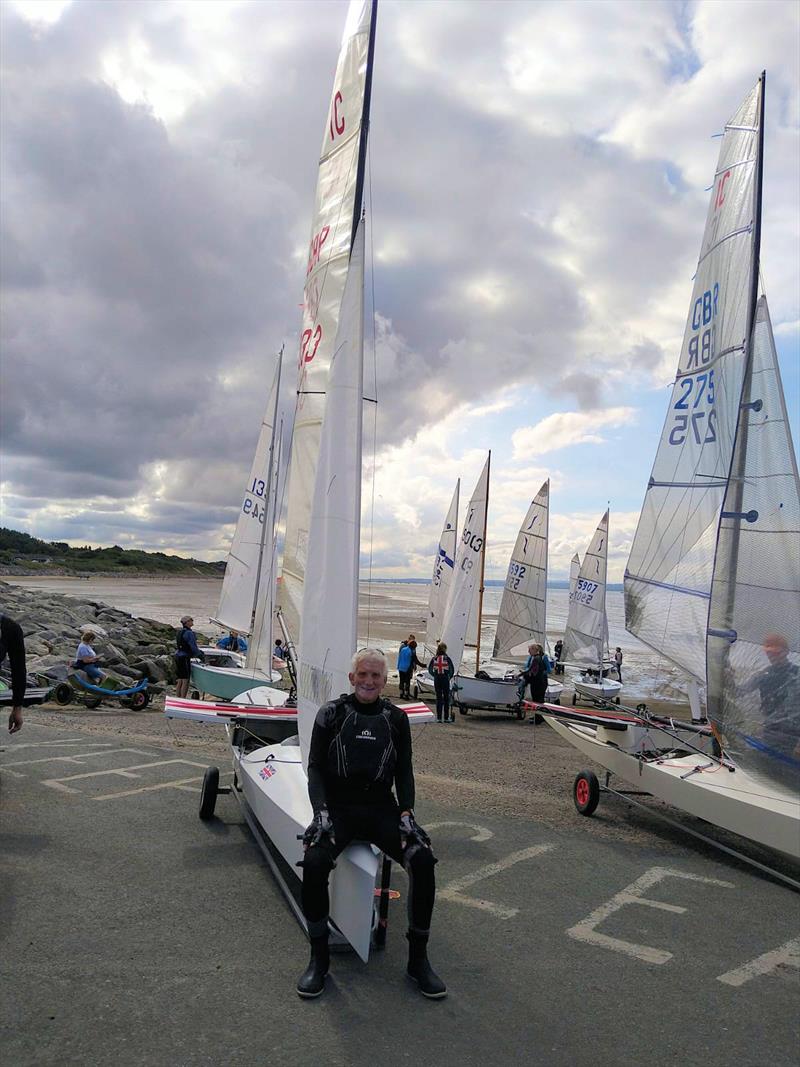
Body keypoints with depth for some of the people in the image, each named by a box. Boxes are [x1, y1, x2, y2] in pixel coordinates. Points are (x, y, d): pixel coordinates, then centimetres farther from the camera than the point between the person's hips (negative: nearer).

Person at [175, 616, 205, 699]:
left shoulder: (180, 632, 15)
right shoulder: (189, 633, -15)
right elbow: (193, 647, -17)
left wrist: (199, 651, 22)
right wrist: (201, 656, -6)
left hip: (178, 656, 10)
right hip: (184, 658, -10)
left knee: (180, 680, 14)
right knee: (185, 681, -5)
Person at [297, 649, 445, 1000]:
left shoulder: (396, 718, 9)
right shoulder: (331, 714, 2)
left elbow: (404, 772, 10)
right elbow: (315, 767, 0)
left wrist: (406, 813, -6)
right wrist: (321, 811, -14)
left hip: (381, 808, 2)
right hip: (338, 808, -2)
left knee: (423, 860, -24)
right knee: (314, 862, -31)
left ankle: (418, 958, -7)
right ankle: (318, 958, -10)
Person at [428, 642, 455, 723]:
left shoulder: (434, 658, 2)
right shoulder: (447, 658, -6)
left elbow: (430, 670, 4)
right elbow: (452, 670, -7)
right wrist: (450, 677, 9)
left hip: (437, 680, 3)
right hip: (445, 679, -3)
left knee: (438, 698, 8)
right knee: (446, 698, 7)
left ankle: (439, 717, 8)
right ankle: (446, 718, 8)